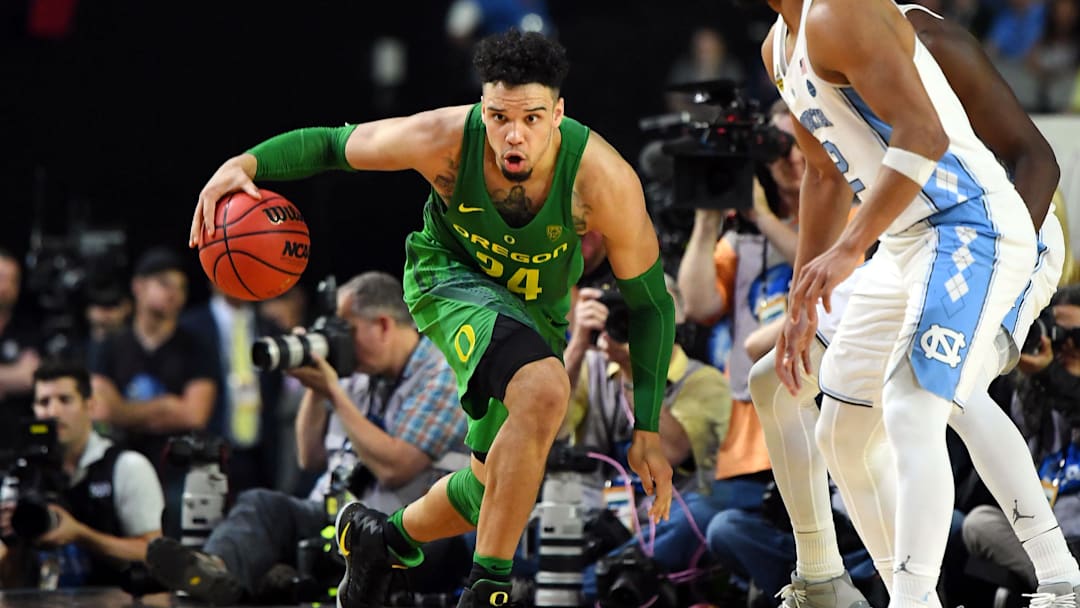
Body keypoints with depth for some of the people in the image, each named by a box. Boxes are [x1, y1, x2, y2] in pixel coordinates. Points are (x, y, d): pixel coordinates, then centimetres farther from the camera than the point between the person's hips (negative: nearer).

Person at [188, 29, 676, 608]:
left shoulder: (603, 180, -31)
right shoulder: (443, 140, -30)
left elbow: (649, 302, -18)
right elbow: (332, 145, -13)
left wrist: (648, 430, -20)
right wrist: (245, 164, -31)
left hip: (538, 308, 3)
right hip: (449, 277, -3)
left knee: (497, 487, 12)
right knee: (543, 392, -34)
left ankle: (386, 536, 44)